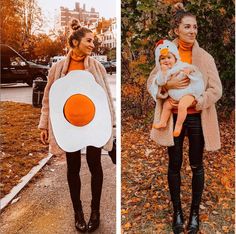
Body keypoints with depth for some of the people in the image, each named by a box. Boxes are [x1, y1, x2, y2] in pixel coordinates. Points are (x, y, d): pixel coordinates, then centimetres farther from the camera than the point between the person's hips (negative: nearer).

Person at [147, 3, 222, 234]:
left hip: (197, 118, 0)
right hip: (173, 118, 0)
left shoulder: (205, 57, -3)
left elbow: (216, 89, -5)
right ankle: (177, 211, 29)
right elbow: (150, 83, 0)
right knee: (174, 165, 10)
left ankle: (195, 213, 29)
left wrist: (195, 102, -19)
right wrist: (167, 85, -20)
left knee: (196, 165, 10)